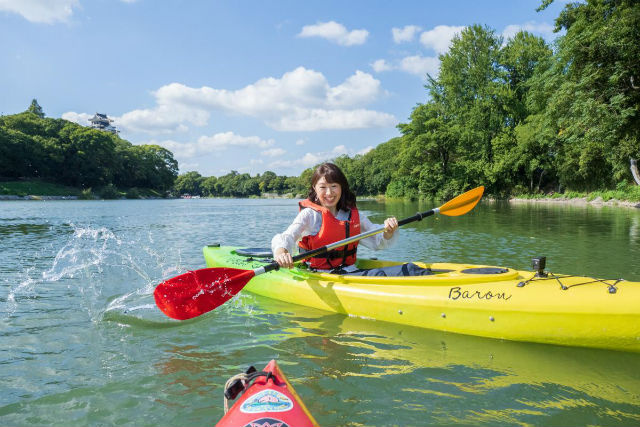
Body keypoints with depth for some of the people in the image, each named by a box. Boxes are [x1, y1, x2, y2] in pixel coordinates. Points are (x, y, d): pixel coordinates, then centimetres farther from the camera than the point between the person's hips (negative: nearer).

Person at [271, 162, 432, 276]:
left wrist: (388, 232, -10)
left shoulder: (353, 215, 13)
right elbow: (286, 237, -21)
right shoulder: (310, 214, -5)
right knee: (377, 275, -33)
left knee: (407, 268, -13)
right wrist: (280, 252, -47)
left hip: (350, 271, 7)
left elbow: (377, 242, 15)